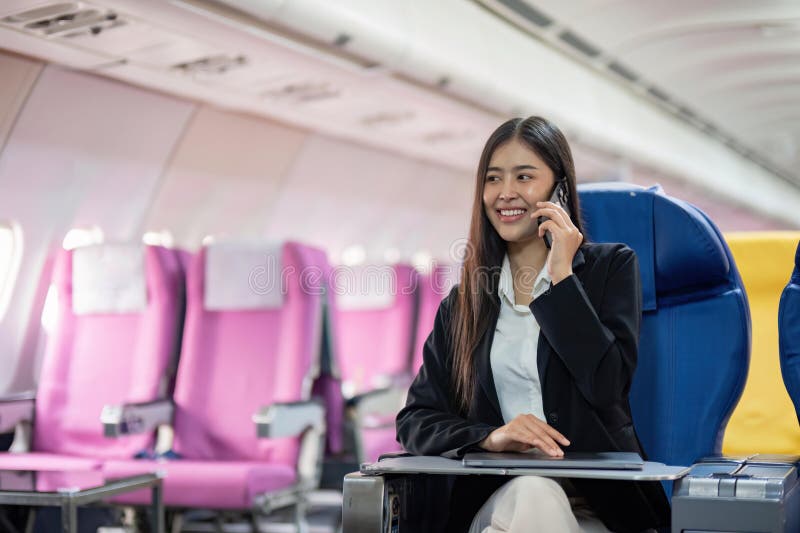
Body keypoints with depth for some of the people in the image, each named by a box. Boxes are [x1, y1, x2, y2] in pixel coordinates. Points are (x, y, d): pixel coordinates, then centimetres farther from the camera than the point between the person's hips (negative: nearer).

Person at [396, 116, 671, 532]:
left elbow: (607, 385, -8)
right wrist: (490, 437, -12)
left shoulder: (610, 266, 8)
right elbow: (415, 419, 7)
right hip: (497, 496, 1)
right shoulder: (463, 302, 15)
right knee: (531, 493, -34)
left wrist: (561, 276, -8)